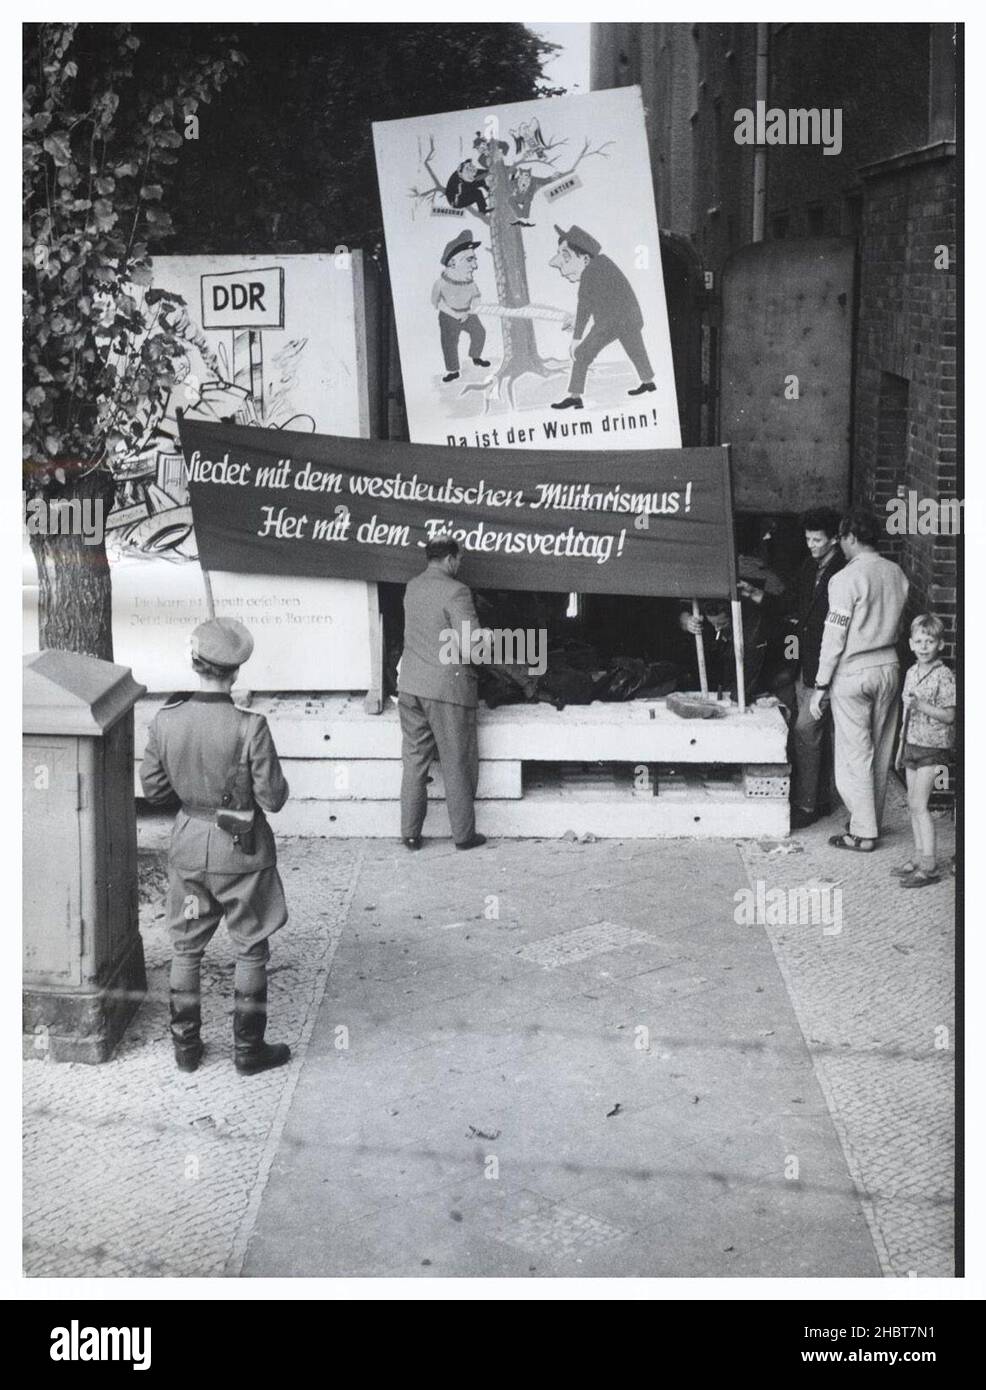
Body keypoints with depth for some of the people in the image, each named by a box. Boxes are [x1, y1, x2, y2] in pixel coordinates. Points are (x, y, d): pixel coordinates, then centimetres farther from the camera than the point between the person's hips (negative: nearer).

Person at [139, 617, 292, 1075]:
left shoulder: (165, 722, -11)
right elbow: (272, 798, -18)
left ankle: (185, 1046, 29)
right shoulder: (249, 728, -23)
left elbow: (154, 789, -1)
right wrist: (277, 783, 3)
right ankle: (248, 1050, 22)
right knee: (251, 951, 14)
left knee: (186, 949, 19)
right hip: (240, 851, -3)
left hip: (188, 846, 4)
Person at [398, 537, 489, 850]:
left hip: (410, 686, 6)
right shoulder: (455, 592, -15)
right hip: (447, 688, -6)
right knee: (457, 765, 6)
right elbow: (471, 649, -19)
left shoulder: (412, 588, 7)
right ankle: (463, 834, 15)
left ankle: (410, 833, 17)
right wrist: (484, 636, 3)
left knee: (414, 762, 12)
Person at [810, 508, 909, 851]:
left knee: (855, 754, 1)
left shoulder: (846, 578, -16)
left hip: (853, 673, -7)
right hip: (889, 668, 7)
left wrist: (821, 686, -11)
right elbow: (897, 626, 11)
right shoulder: (897, 573, 4)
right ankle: (872, 820, 26)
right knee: (880, 752, 15)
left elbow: (834, 637, -16)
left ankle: (863, 833, 5)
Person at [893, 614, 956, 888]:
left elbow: (949, 716, -16)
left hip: (933, 747, -8)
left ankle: (929, 866, -7)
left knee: (919, 804, -10)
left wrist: (922, 705, -27)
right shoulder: (911, 673, 10)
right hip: (912, 744, 8)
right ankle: (919, 857, 20)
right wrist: (902, 744, 20)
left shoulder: (944, 676, -14)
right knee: (913, 804, 11)